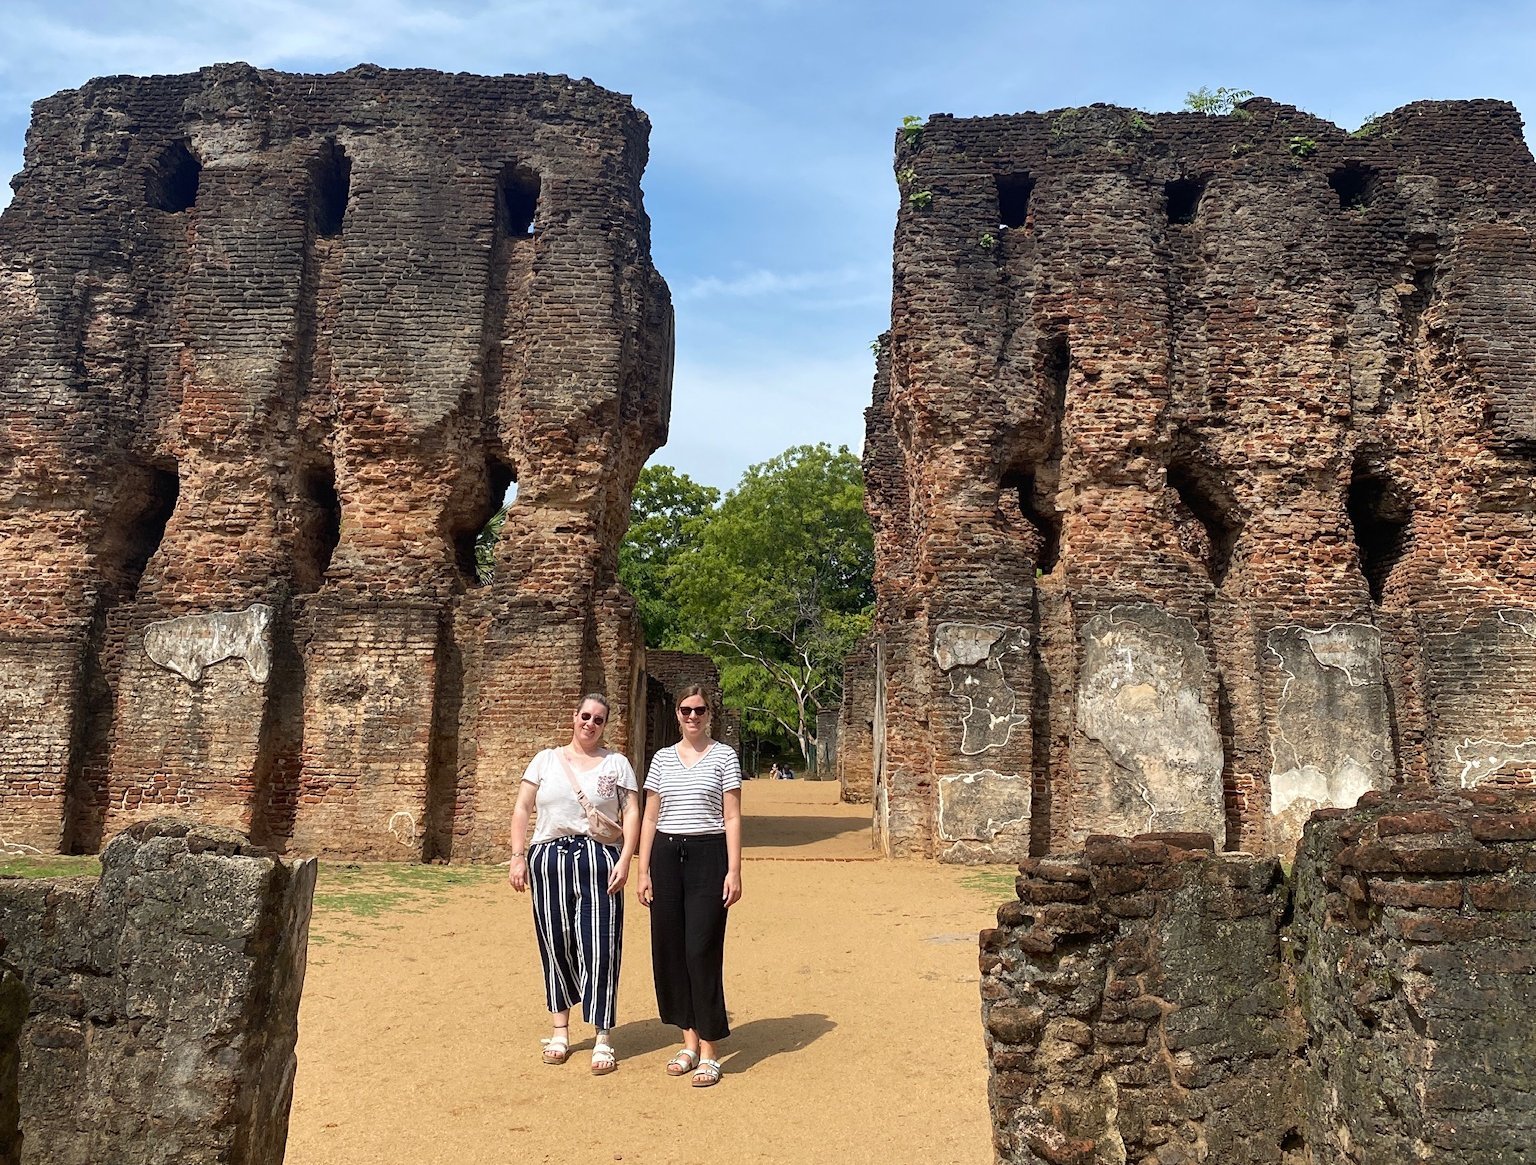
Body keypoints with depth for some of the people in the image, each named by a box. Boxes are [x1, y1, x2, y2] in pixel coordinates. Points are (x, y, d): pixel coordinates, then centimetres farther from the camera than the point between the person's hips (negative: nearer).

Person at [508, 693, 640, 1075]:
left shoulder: (616, 763, 8)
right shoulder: (545, 760, 11)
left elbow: (631, 814, 3)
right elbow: (521, 809, 9)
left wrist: (625, 860, -9)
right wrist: (518, 857, -1)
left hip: (598, 860, -2)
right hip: (549, 860, 2)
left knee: (599, 949, -5)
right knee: (555, 946, 7)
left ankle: (603, 1040, 3)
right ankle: (560, 1031, 23)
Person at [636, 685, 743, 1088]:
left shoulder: (724, 756, 1)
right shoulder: (662, 758, 10)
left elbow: (732, 817, -2)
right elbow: (650, 818, 11)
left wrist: (734, 871, -8)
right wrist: (643, 870, 5)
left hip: (708, 857, -4)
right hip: (666, 857, 4)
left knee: (702, 951, -5)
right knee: (669, 950, 6)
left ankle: (709, 1052, 6)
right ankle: (689, 1042, 21)